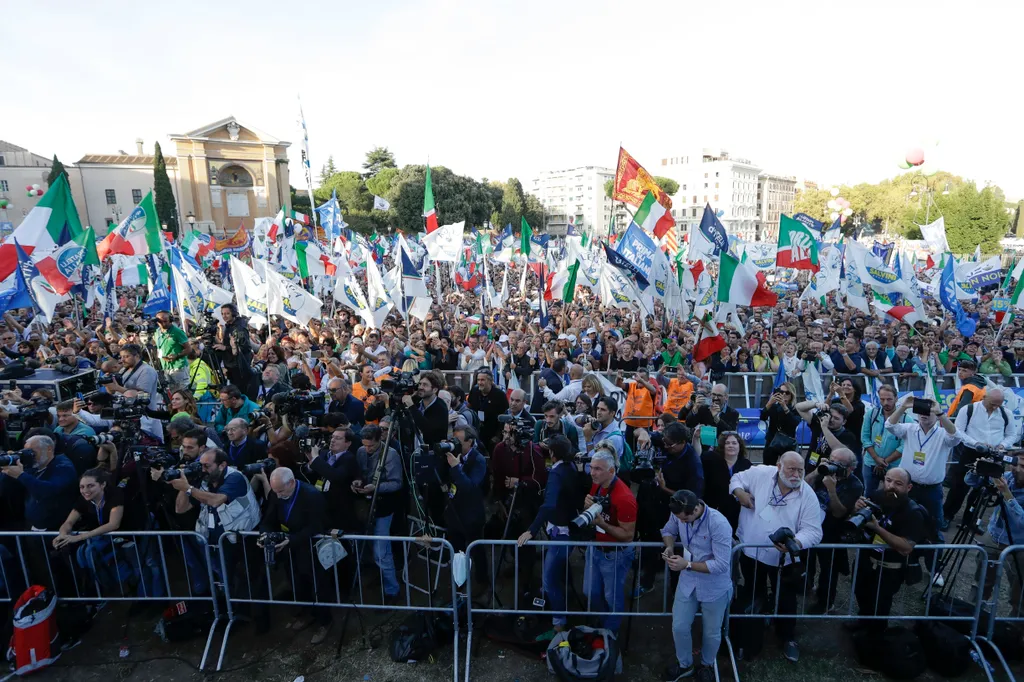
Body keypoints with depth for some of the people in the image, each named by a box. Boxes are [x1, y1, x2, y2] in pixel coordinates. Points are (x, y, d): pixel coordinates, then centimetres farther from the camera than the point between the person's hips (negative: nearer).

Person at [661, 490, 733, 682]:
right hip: (687, 581, 4)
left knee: (711, 632, 17)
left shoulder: (719, 524, -32)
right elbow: (668, 531, 6)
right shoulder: (678, 514, -16)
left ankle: (707, 665, 48)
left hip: (714, 587, -4)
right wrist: (669, 548, -16)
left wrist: (687, 565, -32)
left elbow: (722, 564, -30)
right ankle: (684, 664, 40)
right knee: (679, 627, 11)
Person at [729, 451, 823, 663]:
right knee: (753, 593, 24)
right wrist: (739, 491, -18)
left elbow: (813, 530, -18)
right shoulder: (760, 474, -15)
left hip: (782, 557, -1)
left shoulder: (808, 496, -17)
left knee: (786, 599, 16)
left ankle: (788, 637, 41)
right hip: (750, 549, 1)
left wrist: (796, 542, -36)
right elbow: (738, 478, 3)